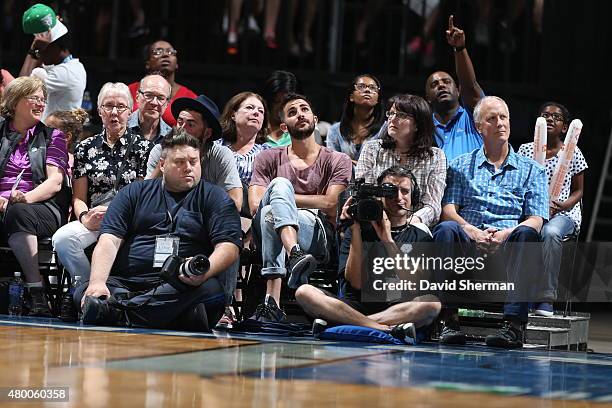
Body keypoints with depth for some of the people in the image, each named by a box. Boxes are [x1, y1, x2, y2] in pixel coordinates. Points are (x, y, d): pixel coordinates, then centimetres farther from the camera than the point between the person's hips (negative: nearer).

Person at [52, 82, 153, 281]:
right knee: (62, 239, -30)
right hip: (94, 221, 3)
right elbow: (79, 198, 14)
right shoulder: (85, 148, 17)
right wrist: (85, 217, -10)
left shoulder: (143, 147, 11)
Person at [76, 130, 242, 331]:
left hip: (180, 286, -1)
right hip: (125, 284, 1)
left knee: (210, 289, -36)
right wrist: (97, 282, -12)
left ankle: (115, 311, -44)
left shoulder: (215, 198, 16)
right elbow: (109, 241, 8)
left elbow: (229, 248, 2)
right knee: (83, 294, -27)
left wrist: (204, 272, -21)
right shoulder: (134, 193, 20)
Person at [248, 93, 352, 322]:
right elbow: (255, 205, 5)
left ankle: (271, 301, -50)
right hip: (268, 233, 2)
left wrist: (284, 198, 0)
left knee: (270, 213, -34)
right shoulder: (269, 159, 20)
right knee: (280, 184, -30)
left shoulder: (337, 161, 17)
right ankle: (294, 255, -56)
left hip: (318, 236, -1)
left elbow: (329, 204, -1)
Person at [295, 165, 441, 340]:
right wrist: (355, 232, -4)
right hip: (355, 306, 0)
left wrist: (387, 239, -7)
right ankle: (388, 329, -34)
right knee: (304, 292, -24)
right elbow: (357, 283, 0)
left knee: (432, 303, -33)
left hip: (398, 310, 0)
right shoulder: (355, 232, 14)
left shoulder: (421, 237, 15)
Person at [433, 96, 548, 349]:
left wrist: (507, 233, -15)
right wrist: (472, 231, -14)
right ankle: (449, 320, -37)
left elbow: (536, 219, 6)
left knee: (526, 233, -34)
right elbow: (448, 209, 8)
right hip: (468, 244, 1)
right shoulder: (461, 166, 21)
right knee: (446, 229, -32)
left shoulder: (531, 169, 18)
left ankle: (514, 324, -43)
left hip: (508, 246, 0)